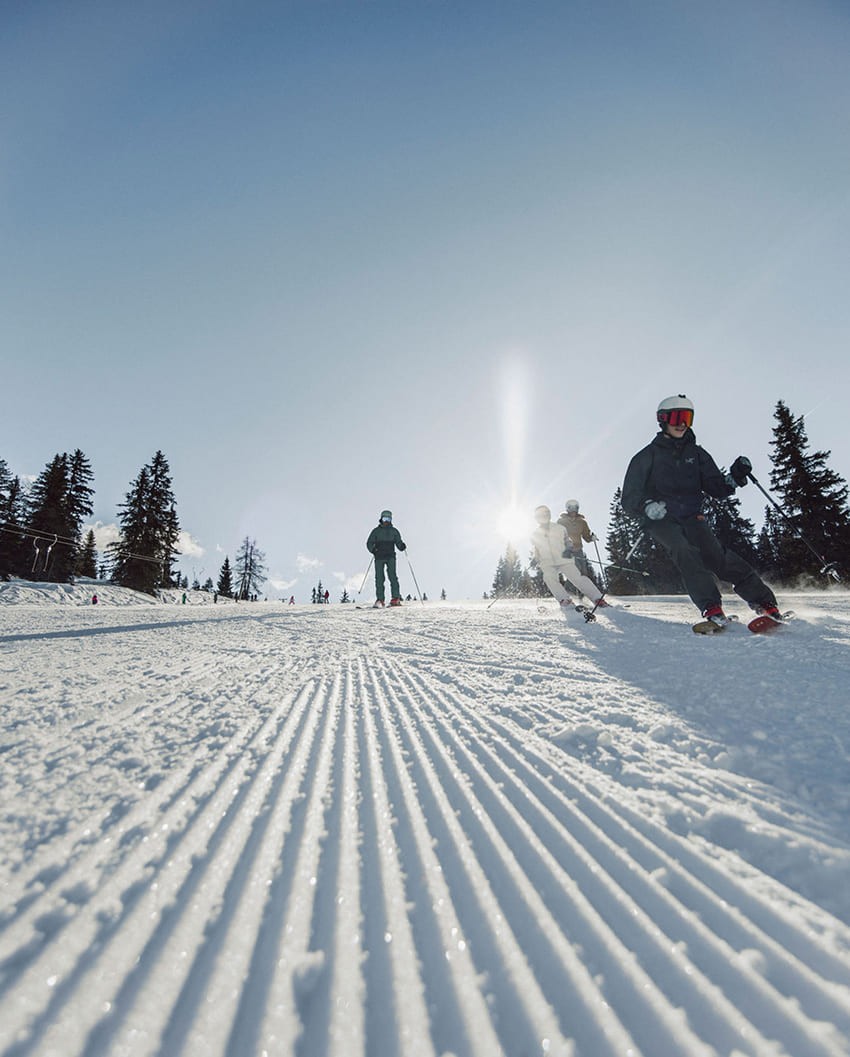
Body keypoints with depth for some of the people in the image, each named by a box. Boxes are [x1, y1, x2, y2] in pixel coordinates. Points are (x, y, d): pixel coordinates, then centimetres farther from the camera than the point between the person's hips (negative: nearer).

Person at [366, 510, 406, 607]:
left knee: (392, 576, -11)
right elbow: (369, 543, 8)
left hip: (390, 556, 0)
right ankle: (379, 600, 1)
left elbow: (398, 542, 13)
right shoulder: (376, 531, 10)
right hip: (379, 557, 0)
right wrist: (373, 550, -12)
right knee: (379, 578, -3)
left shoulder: (394, 531, 14)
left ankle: (396, 598, -11)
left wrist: (402, 546, -10)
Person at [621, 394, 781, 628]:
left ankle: (764, 602, -21)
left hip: (691, 518, 3)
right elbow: (629, 500, -4)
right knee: (685, 552, -30)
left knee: (716, 554, -21)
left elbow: (717, 488, 10)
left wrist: (734, 477, -11)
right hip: (660, 521, -3)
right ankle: (711, 607, -35)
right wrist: (647, 506, -26)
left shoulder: (696, 453, 14)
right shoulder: (647, 456, 2)